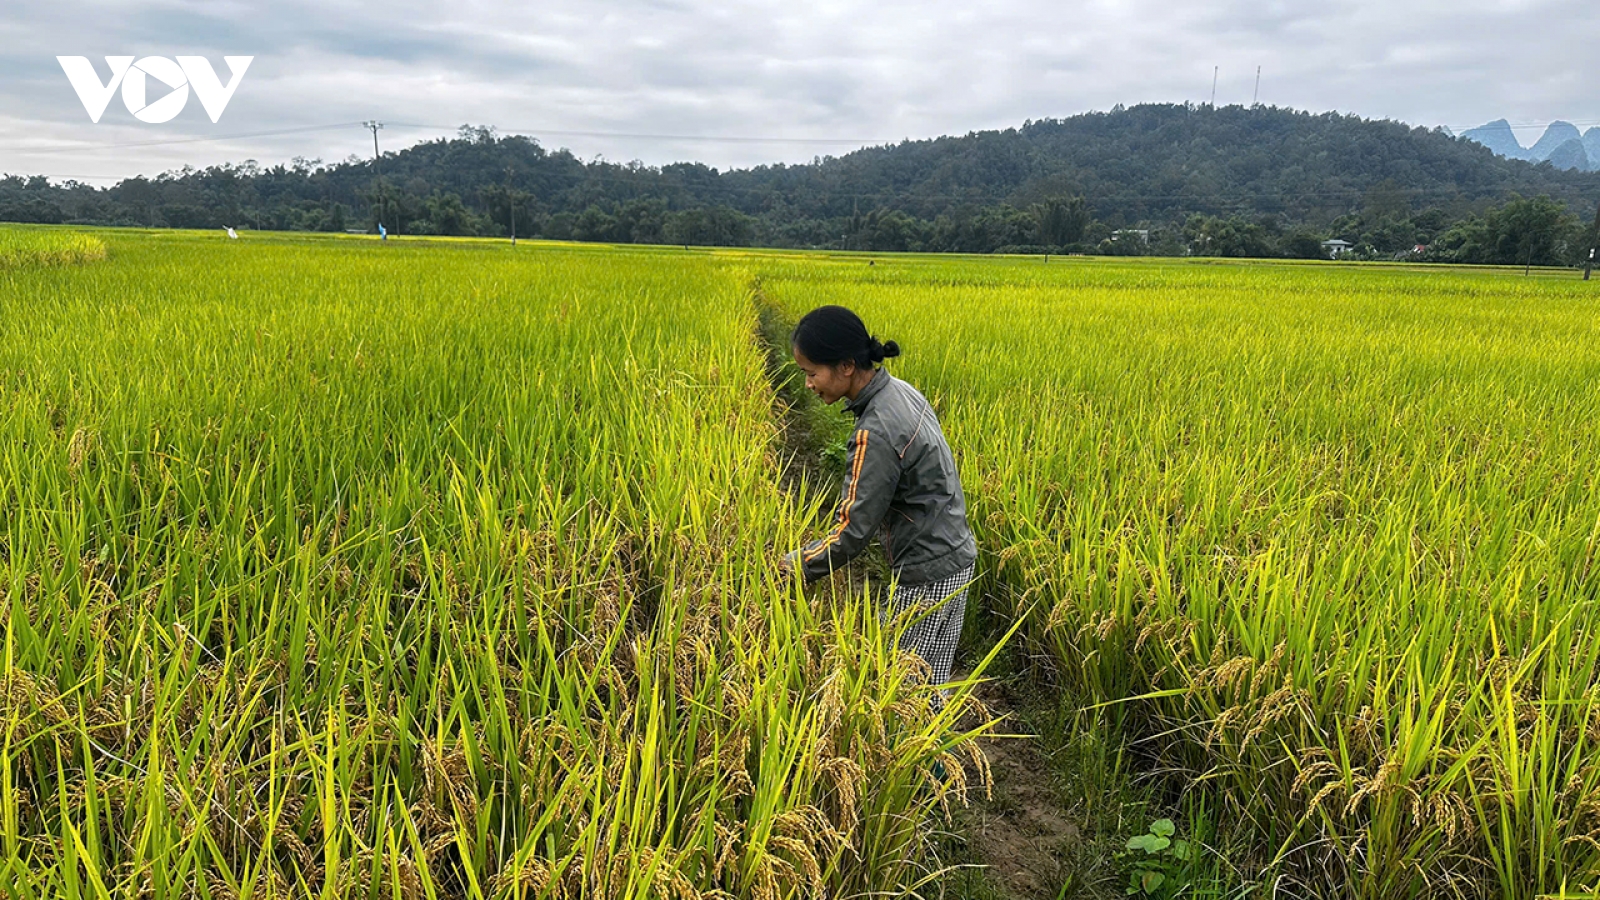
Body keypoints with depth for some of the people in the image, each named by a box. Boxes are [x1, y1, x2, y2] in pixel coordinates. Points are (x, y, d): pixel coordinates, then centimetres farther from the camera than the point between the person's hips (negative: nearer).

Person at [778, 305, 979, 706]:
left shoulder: (876, 434, -29)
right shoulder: (900, 391, 1)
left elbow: (851, 535, -24)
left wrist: (794, 566, -10)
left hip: (929, 576, -9)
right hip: (954, 556, 9)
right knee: (925, 682, 19)